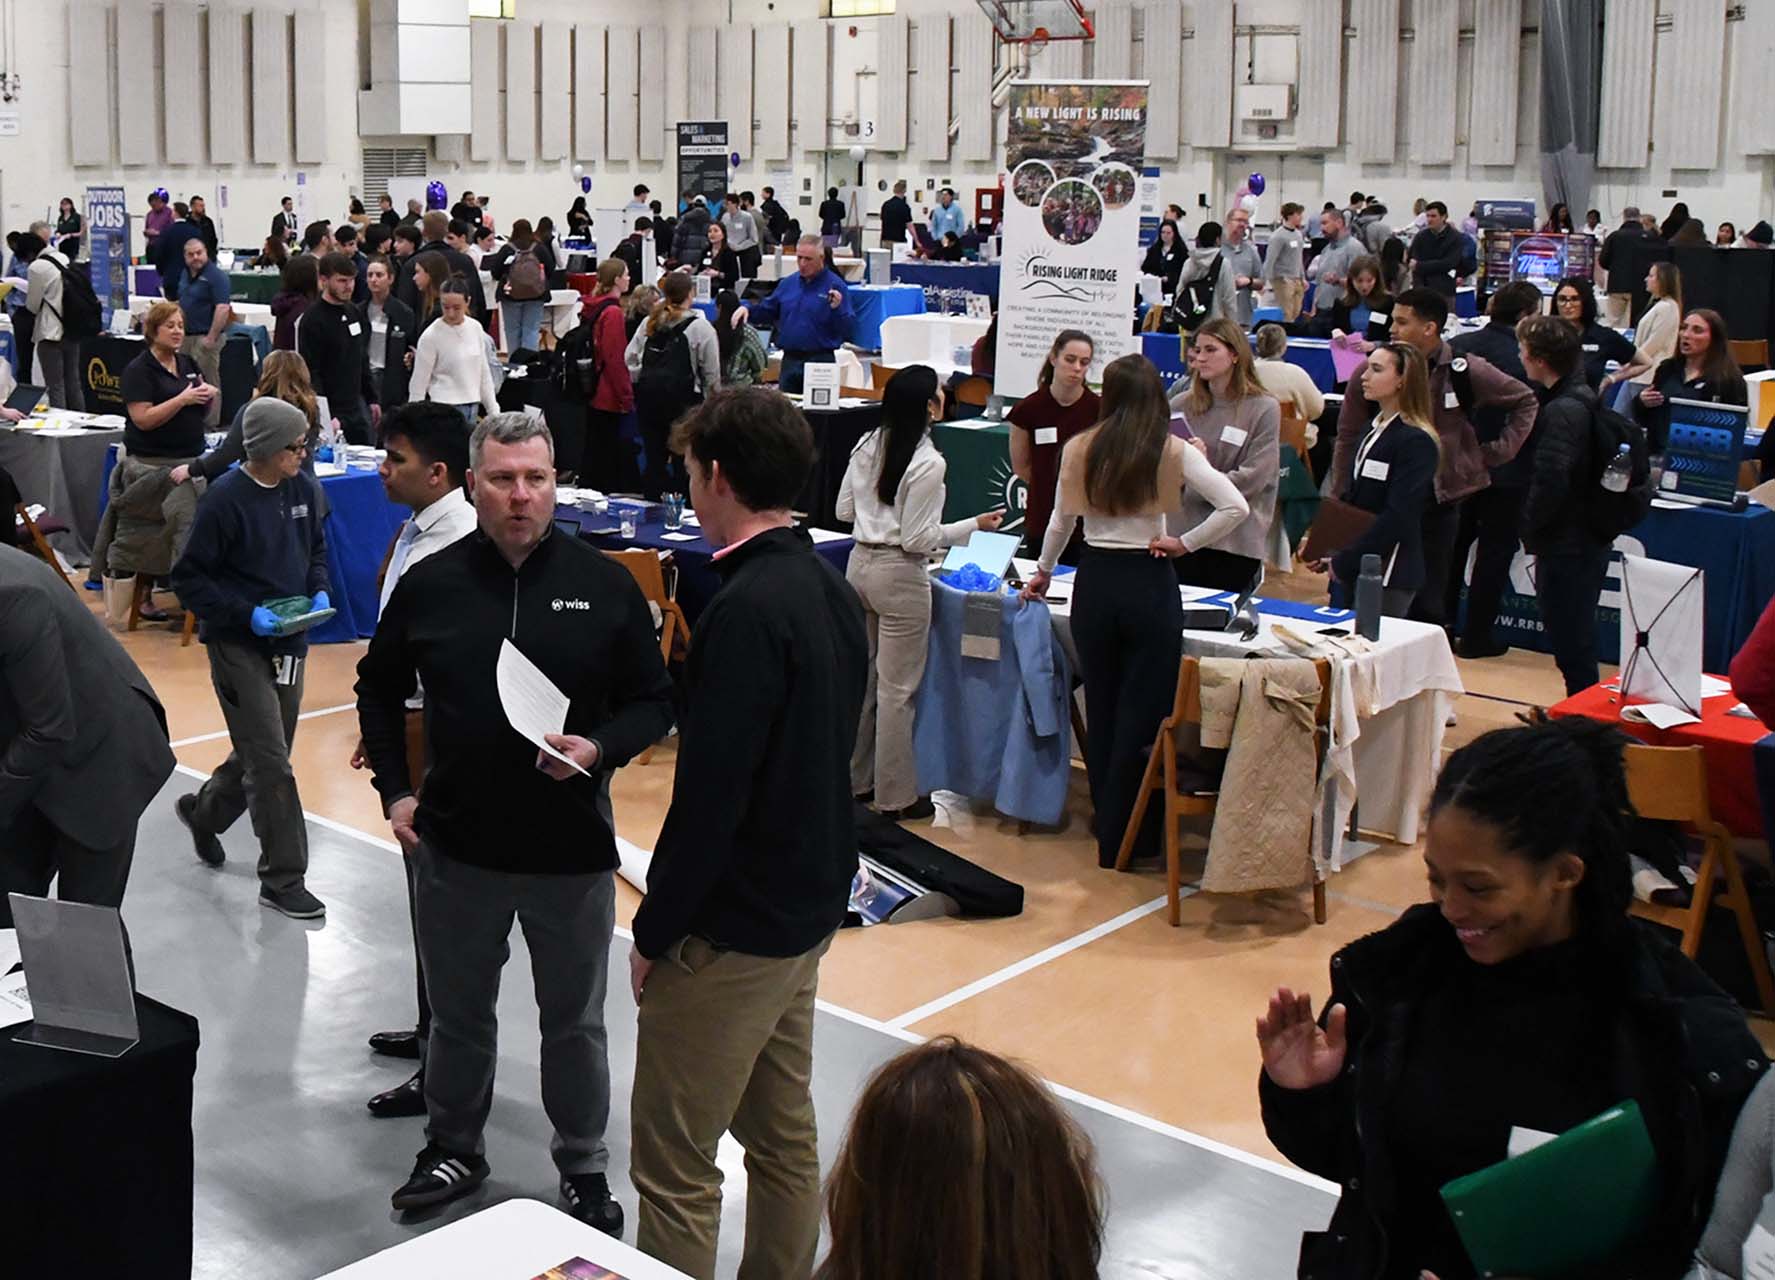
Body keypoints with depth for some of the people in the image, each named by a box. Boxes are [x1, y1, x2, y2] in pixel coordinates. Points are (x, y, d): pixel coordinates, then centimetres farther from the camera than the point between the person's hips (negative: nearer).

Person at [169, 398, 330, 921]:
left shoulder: (304, 489, 0)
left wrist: (319, 591, -3)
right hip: (239, 645, -6)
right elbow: (189, 579, -11)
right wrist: (247, 613, -21)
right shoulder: (226, 500, -17)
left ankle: (203, 811, 47)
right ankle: (283, 879, 2)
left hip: (290, 642, 7)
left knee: (261, 752, 19)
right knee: (271, 762, -7)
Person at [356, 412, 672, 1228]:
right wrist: (395, 790, 3)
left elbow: (653, 701, 0)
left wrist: (599, 749, -18)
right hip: (453, 845, 2)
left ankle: (585, 1168, 30)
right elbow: (380, 689, 12)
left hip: (572, 852, -1)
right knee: (457, 1014, 18)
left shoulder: (605, 585, -6)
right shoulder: (429, 584, -2)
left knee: (574, 1023, 12)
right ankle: (453, 1149, 39)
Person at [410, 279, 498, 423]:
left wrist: (494, 411, 13)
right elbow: (419, 383, -5)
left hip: (472, 408, 5)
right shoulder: (431, 336, -9)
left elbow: (484, 373, 15)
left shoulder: (476, 328, 6)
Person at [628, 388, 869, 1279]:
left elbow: (710, 794, -24)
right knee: (783, 1138, 20)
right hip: (806, 906, 9)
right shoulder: (829, 589, 6)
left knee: (673, 1166, 2)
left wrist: (654, 931, -14)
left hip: (734, 928, -9)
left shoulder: (748, 610, -23)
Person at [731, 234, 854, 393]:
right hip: (790, 360, 5)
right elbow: (768, 311, 21)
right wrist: (747, 310, 4)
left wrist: (837, 309, -28)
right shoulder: (788, 283, 11)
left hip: (820, 362, -5)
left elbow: (849, 328, -11)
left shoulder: (835, 285, -6)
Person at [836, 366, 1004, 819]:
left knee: (863, 677, 19)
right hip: (899, 576, -7)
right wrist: (974, 525, -8)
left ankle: (856, 779, 30)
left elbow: (844, 511, 9)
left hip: (860, 564, 8)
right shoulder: (928, 463, -18)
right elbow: (917, 539, -17)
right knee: (897, 688, 2)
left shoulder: (867, 446, 3)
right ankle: (896, 796, 12)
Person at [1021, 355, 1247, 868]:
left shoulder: (1078, 449, 0)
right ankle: (1119, 839, 5)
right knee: (1141, 713, 3)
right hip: (1150, 583, -3)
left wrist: (1043, 571, 26)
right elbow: (1235, 507, -14)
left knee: (1100, 709, 16)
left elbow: (1061, 522, 11)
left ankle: (1107, 825, 27)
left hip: (1094, 581, 3)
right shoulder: (1174, 452, -6)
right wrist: (1184, 543, -4)